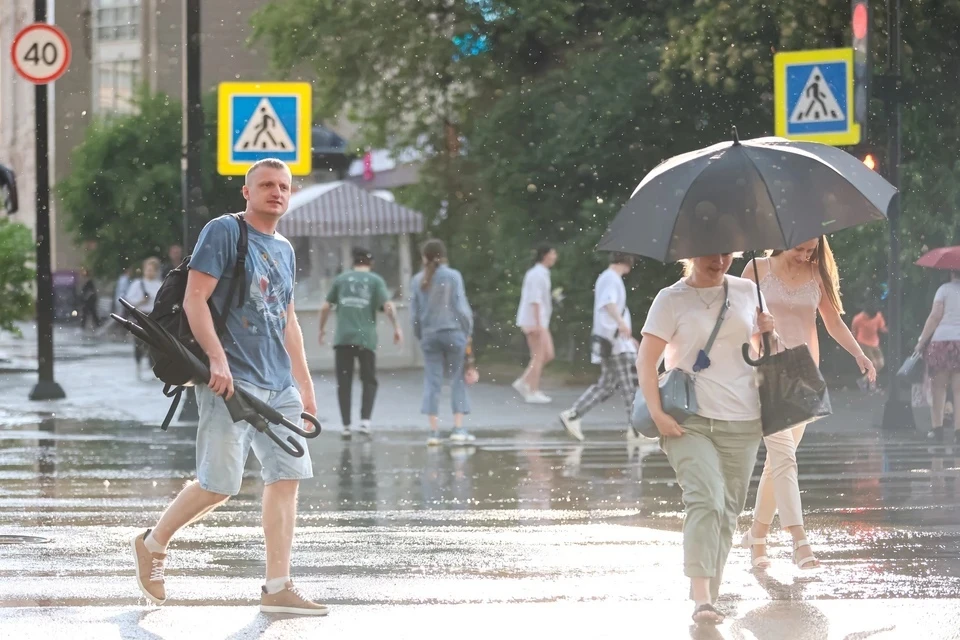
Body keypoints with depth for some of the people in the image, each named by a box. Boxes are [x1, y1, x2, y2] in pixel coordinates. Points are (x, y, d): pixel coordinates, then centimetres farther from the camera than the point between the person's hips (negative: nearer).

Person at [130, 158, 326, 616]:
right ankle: (153, 543, 16)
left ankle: (277, 589, 1)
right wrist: (217, 358, -21)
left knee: (286, 477, -1)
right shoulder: (224, 231, -4)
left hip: (279, 386, 8)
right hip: (232, 382, -8)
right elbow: (194, 299, -12)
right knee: (219, 484, -8)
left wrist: (304, 382, 23)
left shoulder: (284, 249, 19)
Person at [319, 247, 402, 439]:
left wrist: (322, 329, 20)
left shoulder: (341, 279, 10)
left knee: (344, 383, 7)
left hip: (343, 338, 1)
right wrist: (396, 327, -2)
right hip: (366, 338, -1)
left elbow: (326, 307, 9)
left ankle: (346, 426, 5)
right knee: (369, 381, 11)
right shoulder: (375, 281, 5)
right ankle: (365, 420, -4)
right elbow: (387, 306, -8)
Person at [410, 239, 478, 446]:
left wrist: (420, 336, 15)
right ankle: (458, 428, 0)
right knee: (458, 380, 5)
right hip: (453, 331, -2)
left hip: (429, 335, 2)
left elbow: (415, 312, 5)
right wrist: (468, 333, 4)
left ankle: (434, 430, 0)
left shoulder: (418, 280, 3)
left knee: (432, 382, 4)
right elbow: (461, 307, -6)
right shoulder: (453, 276, -4)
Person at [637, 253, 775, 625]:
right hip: (690, 422, -4)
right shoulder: (672, 300, -1)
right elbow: (646, 361, -3)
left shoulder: (746, 291, 10)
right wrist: (657, 413, -15)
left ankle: (711, 592, 19)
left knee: (728, 510, 7)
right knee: (706, 499, -20)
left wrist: (766, 329, 2)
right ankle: (701, 598, -25)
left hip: (742, 422, 4)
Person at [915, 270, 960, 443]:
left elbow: (935, 316, -5)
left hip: (942, 340, -1)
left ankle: (937, 429, 2)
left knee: (938, 387, 8)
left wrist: (922, 341, -1)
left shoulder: (945, 289, 1)